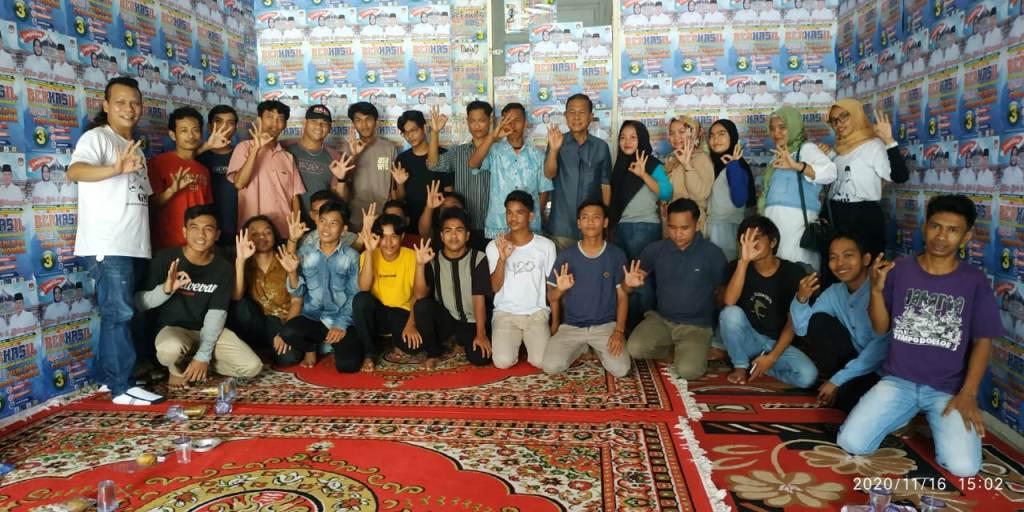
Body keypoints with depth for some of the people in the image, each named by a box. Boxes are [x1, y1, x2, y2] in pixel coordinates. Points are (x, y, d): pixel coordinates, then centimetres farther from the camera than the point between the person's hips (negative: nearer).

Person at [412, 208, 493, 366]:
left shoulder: (478, 259, -10)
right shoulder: (433, 260, -5)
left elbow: (479, 299, -13)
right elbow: (420, 295, -16)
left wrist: (481, 334, -19)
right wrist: (420, 264, -28)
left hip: (471, 321, -1)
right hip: (445, 318, 2)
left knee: (480, 358, -25)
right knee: (421, 305, -28)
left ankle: (462, 341, 11)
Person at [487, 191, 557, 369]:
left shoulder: (546, 245, -1)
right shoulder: (494, 246, -2)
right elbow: (495, 287, -7)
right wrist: (502, 258, -23)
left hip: (537, 312, 0)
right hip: (505, 313, 0)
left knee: (542, 361, -20)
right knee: (503, 361, -21)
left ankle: (530, 341, 14)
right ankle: (513, 341, 14)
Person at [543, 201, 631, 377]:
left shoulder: (617, 255, -2)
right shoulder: (566, 256, -3)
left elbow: (622, 296, 1)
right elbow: (552, 296, 5)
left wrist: (619, 330, -10)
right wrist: (560, 289, -18)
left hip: (606, 325, 0)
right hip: (571, 326, 0)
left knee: (620, 369, -22)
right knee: (551, 366, -22)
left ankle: (598, 349, 13)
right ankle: (581, 347, 11)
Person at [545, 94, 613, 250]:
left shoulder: (601, 147, 3)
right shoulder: (558, 142, 0)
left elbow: (605, 184, 7)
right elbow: (548, 174, -13)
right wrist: (554, 149, -30)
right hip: (561, 226, -1)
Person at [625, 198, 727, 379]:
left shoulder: (713, 253, -8)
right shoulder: (655, 249, -2)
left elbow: (721, 294, 3)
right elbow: (628, 285, -2)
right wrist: (630, 283, -23)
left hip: (696, 325, -2)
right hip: (661, 319, 2)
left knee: (687, 370, -25)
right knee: (634, 349, -24)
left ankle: (698, 350, 10)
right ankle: (677, 349, 5)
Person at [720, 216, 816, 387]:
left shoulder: (793, 273, -9)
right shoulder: (738, 266, -7)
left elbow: (793, 322, -8)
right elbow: (729, 302, -25)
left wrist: (772, 357, -16)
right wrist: (744, 260, -31)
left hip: (776, 343, 0)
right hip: (747, 339, 0)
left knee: (807, 375, -27)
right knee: (731, 313, -31)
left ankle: (753, 365, -1)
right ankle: (741, 365, -7)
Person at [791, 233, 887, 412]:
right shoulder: (834, 292, 1)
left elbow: (882, 346, -26)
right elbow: (802, 329, 0)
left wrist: (838, 380, -23)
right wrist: (801, 299, -22)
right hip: (853, 360, 6)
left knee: (847, 396, -34)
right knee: (818, 321, -13)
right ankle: (830, 381, -1)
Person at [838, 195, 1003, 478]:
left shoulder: (975, 282, -2)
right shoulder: (900, 270, 0)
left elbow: (982, 341, -2)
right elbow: (881, 327, 3)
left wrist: (968, 394, -13)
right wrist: (877, 289, -15)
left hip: (949, 389, -1)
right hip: (898, 380, 1)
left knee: (963, 466, -21)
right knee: (851, 442, -15)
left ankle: (934, 420, 12)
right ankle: (905, 413, 15)